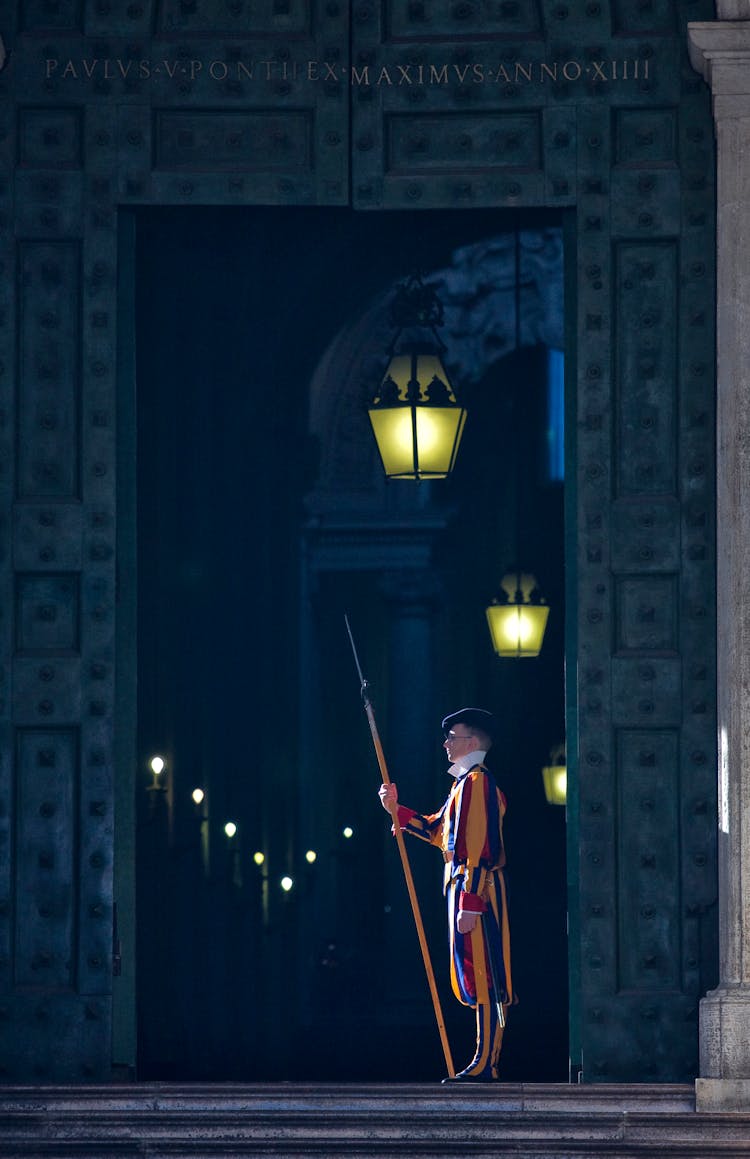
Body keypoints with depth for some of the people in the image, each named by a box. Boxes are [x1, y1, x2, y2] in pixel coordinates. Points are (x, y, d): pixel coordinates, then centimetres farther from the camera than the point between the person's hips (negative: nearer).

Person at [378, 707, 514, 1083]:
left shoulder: (476, 783, -13)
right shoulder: (468, 783, 19)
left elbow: (480, 848, -20)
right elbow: (437, 830, 26)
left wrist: (470, 904, -23)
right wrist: (397, 810, 16)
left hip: (474, 889, -11)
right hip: (472, 891, 11)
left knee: (481, 976, -10)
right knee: (478, 978, 11)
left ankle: (484, 1065, -11)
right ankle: (486, 1062, 13)